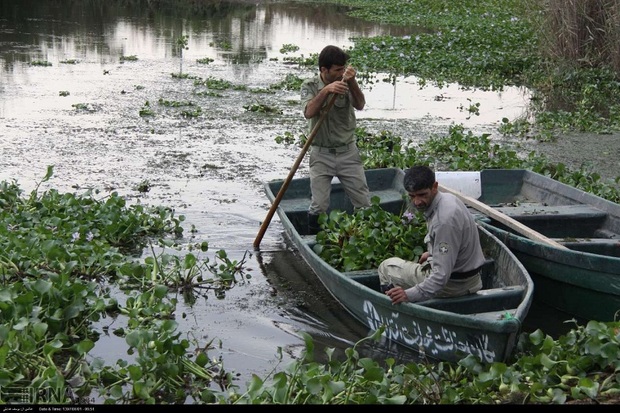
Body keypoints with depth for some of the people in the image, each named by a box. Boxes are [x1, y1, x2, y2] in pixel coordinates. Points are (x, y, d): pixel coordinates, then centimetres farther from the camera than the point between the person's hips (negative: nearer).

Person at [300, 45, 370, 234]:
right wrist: (326, 91, -34)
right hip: (322, 154, -2)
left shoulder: (346, 84, -1)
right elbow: (309, 112, -22)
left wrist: (352, 81, -33)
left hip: (348, 152, 2)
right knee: (318, 206, -4)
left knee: (364, 203, 4)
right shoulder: (310, 86, -5)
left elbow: (360, 105, -18)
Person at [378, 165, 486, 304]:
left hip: (454, 283, -10)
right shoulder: (447, 198, -2)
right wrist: (432, 252, 29)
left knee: (386, 267, 3)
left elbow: (442, 274, -31)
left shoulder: (444, 220, -32)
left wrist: (410, 294, -33)